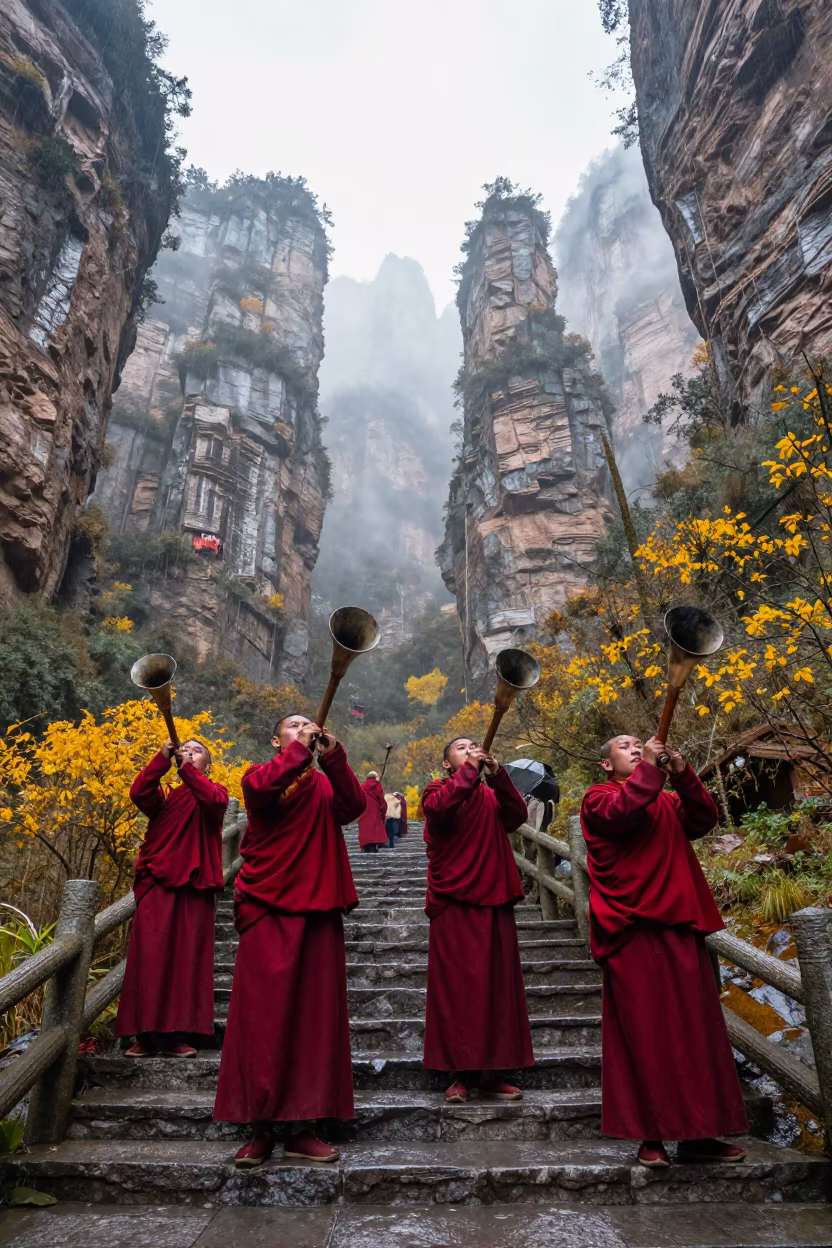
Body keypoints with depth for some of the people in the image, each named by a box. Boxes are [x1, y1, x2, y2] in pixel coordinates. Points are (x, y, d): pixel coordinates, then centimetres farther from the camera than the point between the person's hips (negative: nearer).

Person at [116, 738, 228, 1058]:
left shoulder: (215, 791, 10)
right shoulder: (163, 795, 14)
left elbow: (214, 802, -15)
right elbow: (137, 793, -8)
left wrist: (186, 768, -19)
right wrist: (163, 758, -17)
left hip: (194, 888, -1)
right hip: (157, 885, 1)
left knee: (187, 960, 1)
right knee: (151, 957, 0)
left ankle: (178, 1034, 9)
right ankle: (146, 1034, 9)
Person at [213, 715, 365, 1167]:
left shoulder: (324, 783, 14)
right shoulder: (261, 775, 6)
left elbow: (352, 807, -6)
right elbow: (262, 789, -18)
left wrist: (332, 757, -15)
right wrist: (301, 749, -18)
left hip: (318, 913, 3)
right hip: (269, 911, -3)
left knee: (315, 1016, 4)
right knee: (263, 1015, -2)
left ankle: (302, 1125, 15)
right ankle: (260, 1127, 9)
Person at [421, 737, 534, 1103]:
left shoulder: (490, 795, 16)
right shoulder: (437, 791, 6)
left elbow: (517, 816, -3)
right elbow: (438, 809, -18)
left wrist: (497, 775, -13)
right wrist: (469, 770, -21)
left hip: (493, 903, 4)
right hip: (455, 906, -4)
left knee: (498, 985, 5)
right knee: (458, 986, -3)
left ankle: (493, 1072, 14)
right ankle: (462, 1072, 6)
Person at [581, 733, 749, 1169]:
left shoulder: (665, 799, 21)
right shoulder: (598, 797, 5)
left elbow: (703, 820, 4)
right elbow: (620, 813, -17)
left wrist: (682, 773, -7)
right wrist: (649, 769, -15)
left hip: (679, 928, 6)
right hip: (633, 930, -5)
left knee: (694, 1028, 7)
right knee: (643, 1031, -3)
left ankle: (697, 1133, 16)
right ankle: (650, 1135, 7)